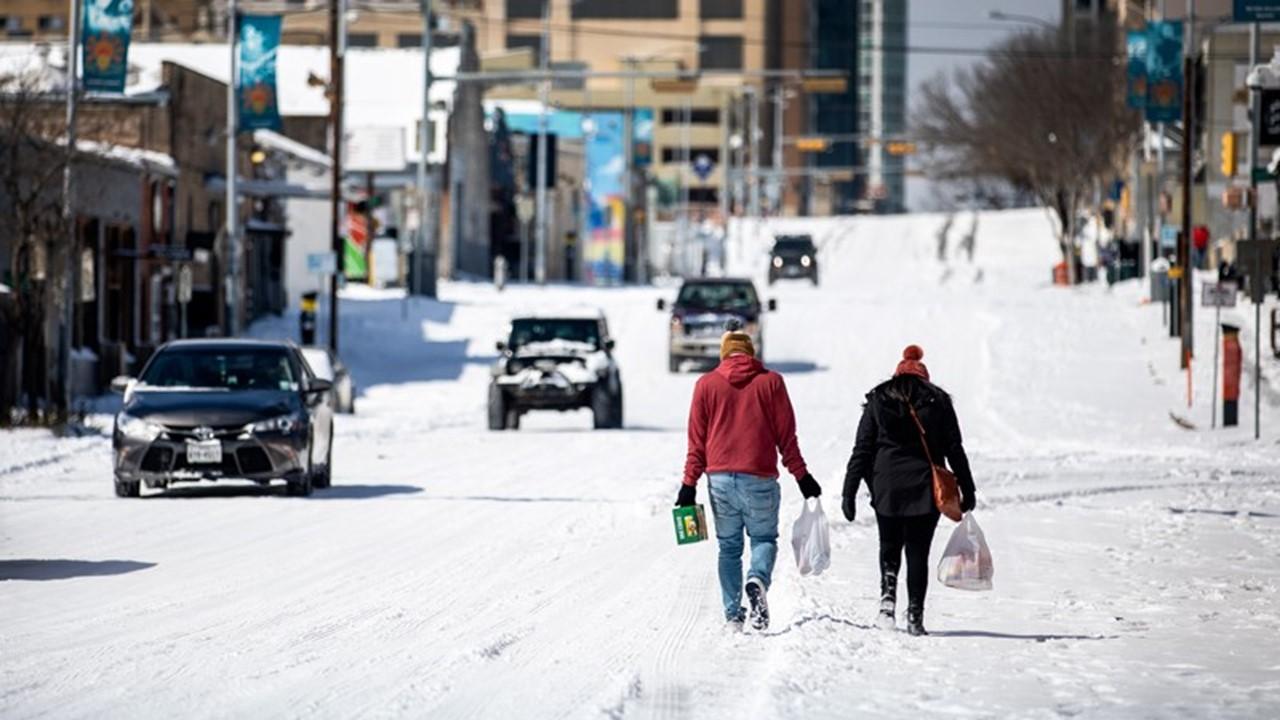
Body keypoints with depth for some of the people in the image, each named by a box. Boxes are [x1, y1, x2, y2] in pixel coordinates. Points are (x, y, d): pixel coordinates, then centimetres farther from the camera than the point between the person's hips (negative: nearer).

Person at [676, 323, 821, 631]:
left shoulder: (706, 384, 6)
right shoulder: (770, 382, 3)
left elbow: (697, 439, 6)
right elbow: (786, 435, 4)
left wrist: (690, 483, 8)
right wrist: (801, 476, 10)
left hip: (720, 478, 1)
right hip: (759, 478, -1)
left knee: (729, 547, 12)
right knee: (764, 538, 11)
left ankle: (733, 613, 6)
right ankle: (758, 579, -20)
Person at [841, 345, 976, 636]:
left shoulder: (877, 401, 6)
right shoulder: (938, 401, 5)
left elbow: (862, 450, 2)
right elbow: (954, 450, 3)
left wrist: (849, 492, 2)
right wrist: (967, 490, 9)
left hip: (886, 487, 0)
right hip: (925, 489, 0)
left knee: (889, 547, 18)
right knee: (918, 552, 6)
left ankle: (888, 595, -5)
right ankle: (915, 615, 0)